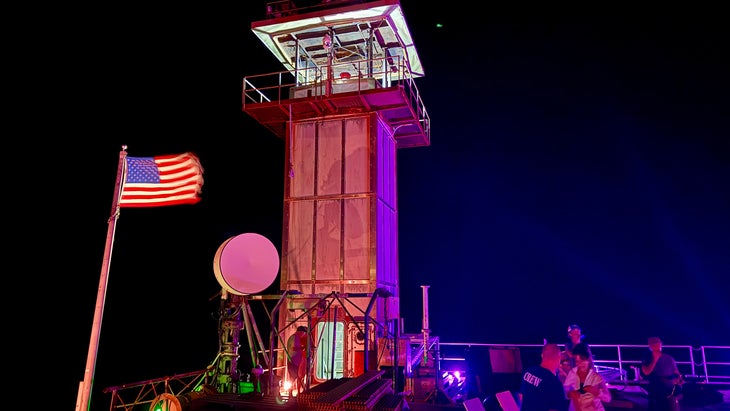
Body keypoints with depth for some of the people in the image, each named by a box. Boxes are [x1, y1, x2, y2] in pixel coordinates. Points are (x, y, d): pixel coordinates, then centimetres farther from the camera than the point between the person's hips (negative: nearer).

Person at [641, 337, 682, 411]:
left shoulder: (668, 358, 10)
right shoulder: (647, 359, 4)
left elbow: (676, 372, 12)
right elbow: (646, 372, -12)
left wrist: (678, 379, -11)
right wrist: (655, 359, -13)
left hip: (670, 390, 0)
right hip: (655, 392, 0)